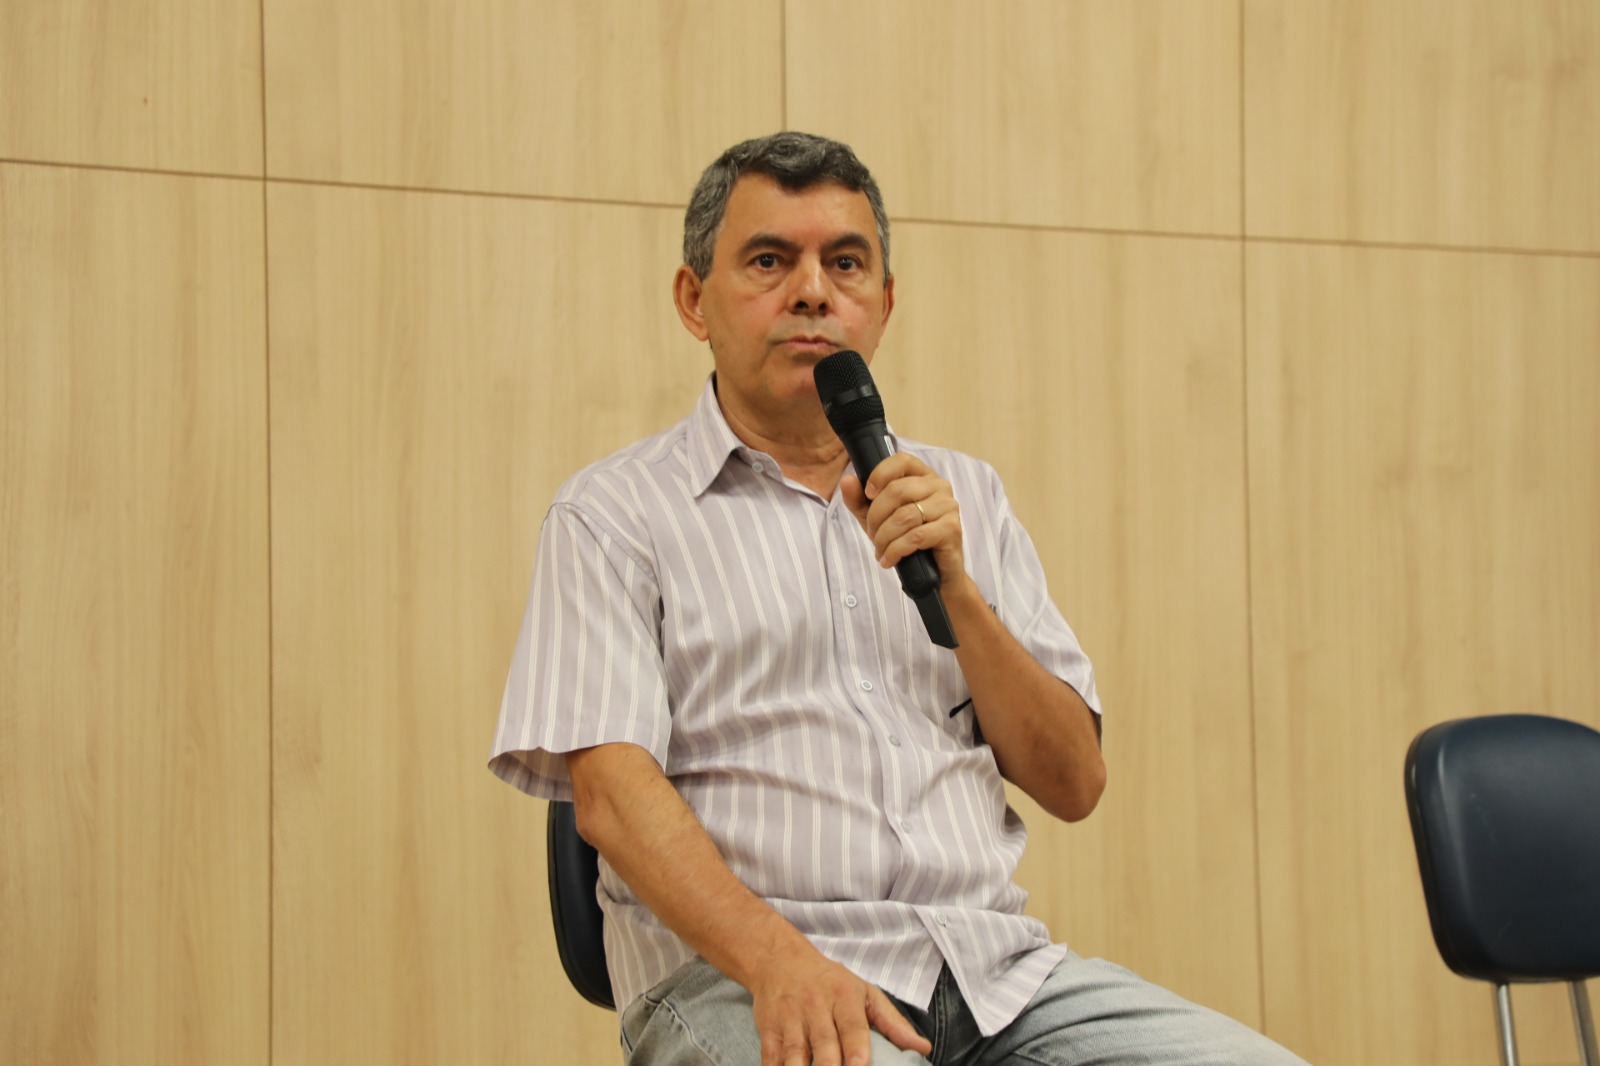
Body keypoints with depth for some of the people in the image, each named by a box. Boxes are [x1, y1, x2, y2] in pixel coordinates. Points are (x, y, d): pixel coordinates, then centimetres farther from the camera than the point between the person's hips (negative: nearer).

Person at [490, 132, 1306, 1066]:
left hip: (998, 969, 5)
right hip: (740, 979, -5)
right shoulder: (615, 514, 6)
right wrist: (779, 960, -24)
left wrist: (953, 585, -2)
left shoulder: (964, 495, 20)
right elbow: (611, 787, -8)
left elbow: (1074, 784, 13)